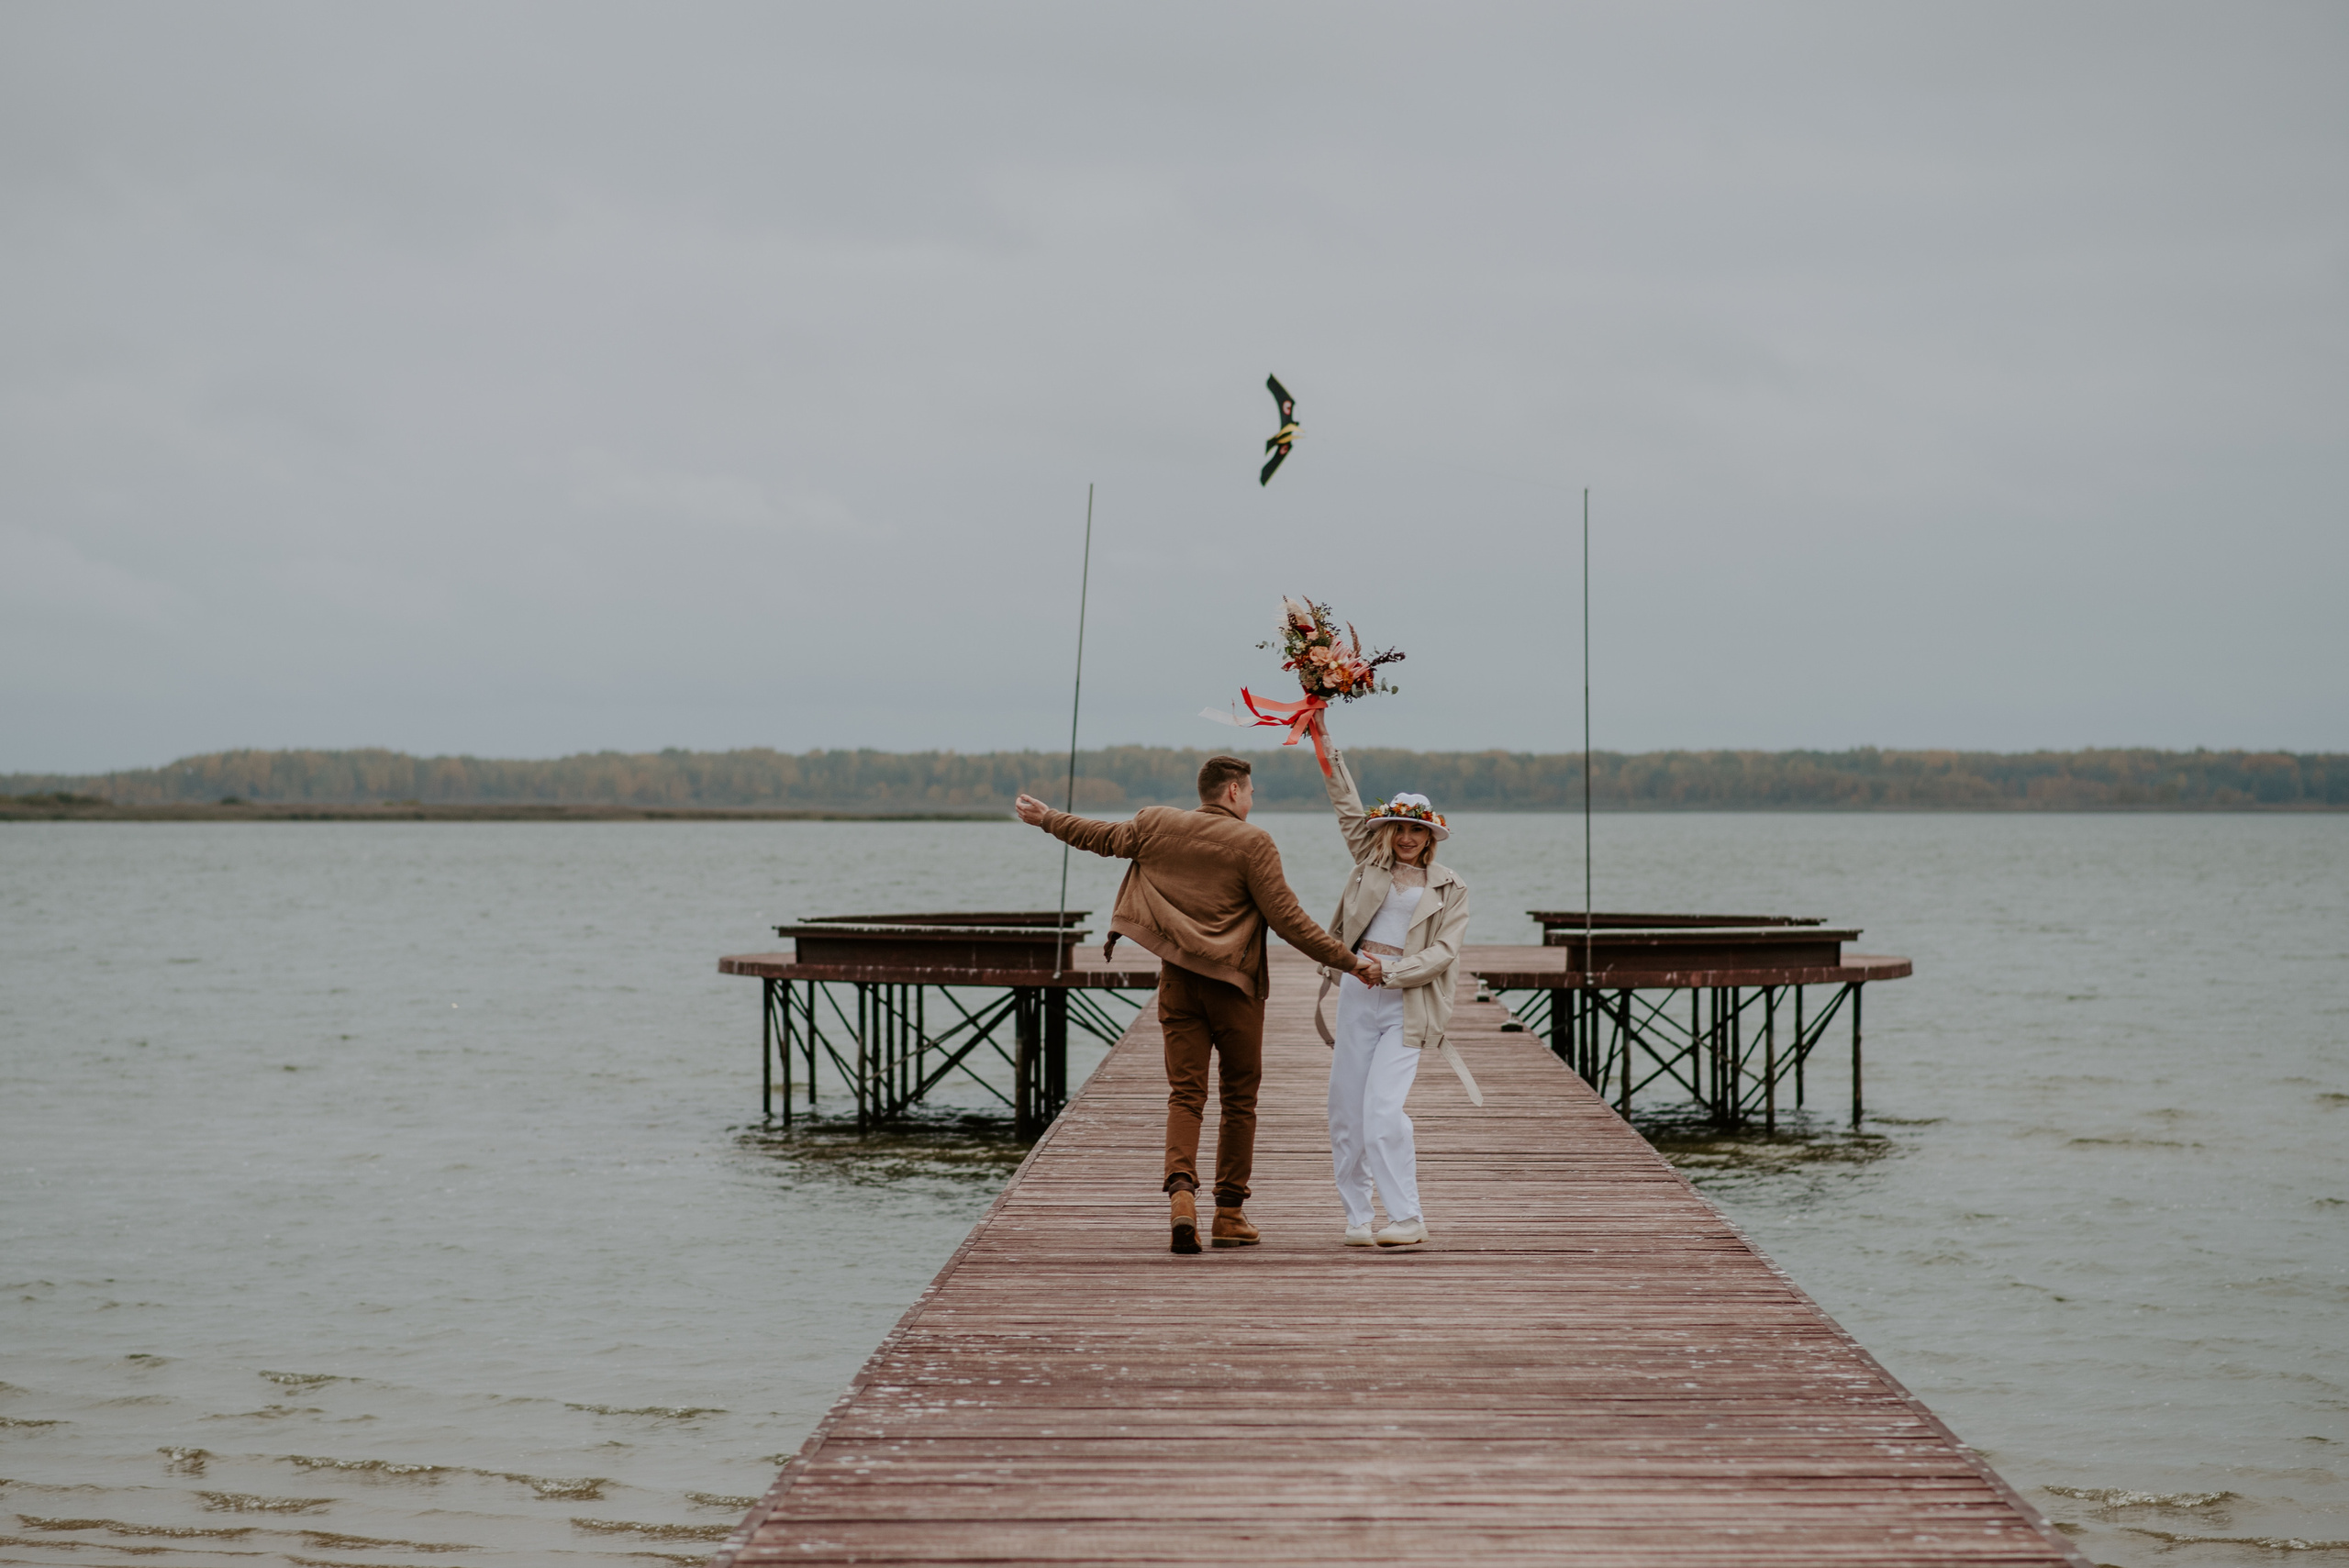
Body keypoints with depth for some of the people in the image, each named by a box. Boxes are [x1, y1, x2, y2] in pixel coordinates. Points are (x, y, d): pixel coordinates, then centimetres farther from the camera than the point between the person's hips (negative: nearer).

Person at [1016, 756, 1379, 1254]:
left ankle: (1180, 1188, -22)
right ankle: (1229, 1213, 11)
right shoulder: (1252, 843, -9)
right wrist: (1349, 961, -7)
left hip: (1178, 981, 3)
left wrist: (1048, 819, 40)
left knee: (1185, 1093, 2)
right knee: (1239, 1100, 8)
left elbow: (1105, 837, 22)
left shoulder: (1157, 826, 5)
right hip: (1234, 985, -3)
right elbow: (1287, 919, -12)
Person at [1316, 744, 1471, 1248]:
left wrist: (1390, 972, -14)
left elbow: (1443, 953, -2)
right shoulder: (1372, 863, 13)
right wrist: (1326, 745, 11)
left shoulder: (1450, 890, 6)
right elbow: (1348, 806, 14)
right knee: (1345, 1110, 3)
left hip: (1406, 1006, -4)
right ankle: (1356, 1218, 13)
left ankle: (1408, 1219, -10)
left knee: (1382, 1108, -16)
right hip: (1357, 994, 4)